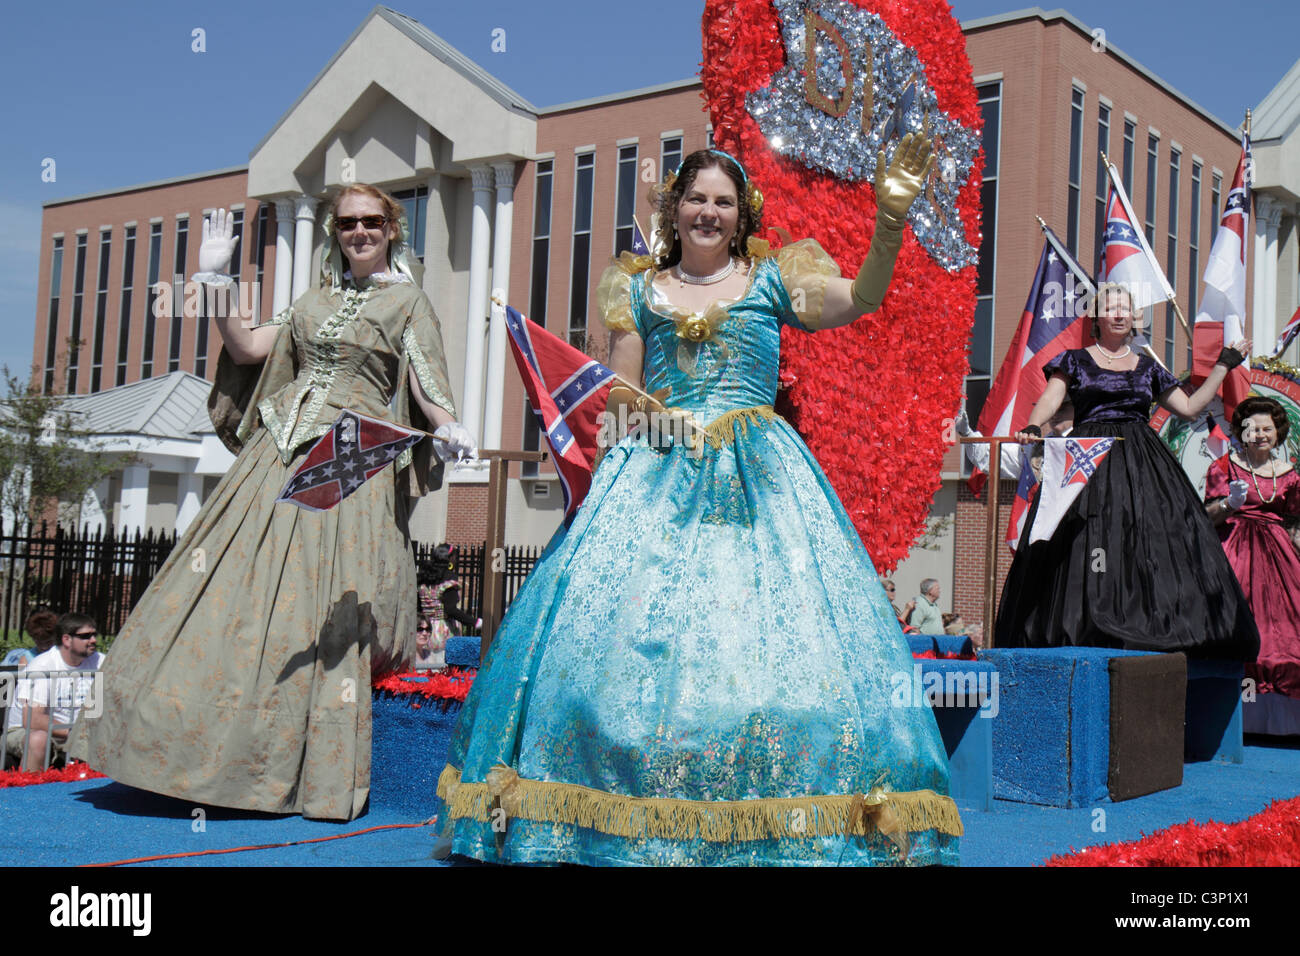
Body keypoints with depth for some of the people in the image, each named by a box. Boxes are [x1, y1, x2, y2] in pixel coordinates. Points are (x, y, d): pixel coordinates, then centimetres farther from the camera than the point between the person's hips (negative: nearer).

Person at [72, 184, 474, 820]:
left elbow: (428, 390, -4)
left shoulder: (407, 303, 6)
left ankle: (318, 775, -1)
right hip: (281, 455, 5)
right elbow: (248, 350, 14)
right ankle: (206, 753, 6)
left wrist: (450, 429, -23)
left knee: (327, 606, -8)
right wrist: (215, 284, 8)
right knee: (239, 587, -2)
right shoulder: (315, 301, 20)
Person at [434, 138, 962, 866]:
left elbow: (861, 297, -6)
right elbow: (620, 391, 13)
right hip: (657, 473, 2)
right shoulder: (639, 289, 15)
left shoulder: (771, 279, 10)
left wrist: (892, 218, -20)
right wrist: (645, 411, -9)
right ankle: (629, 815, 1)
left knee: (765, 634, -11)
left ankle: (775, 819, -3)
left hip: (757, 474, -1)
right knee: (626, 628, -8)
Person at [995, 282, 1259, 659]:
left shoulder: (1147, 367, 18)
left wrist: (1224, 365, 21)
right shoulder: (1075, 360, 11)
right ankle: (1086, 628, -15)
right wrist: (1032, 428, -24)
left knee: (1153, 536, -9)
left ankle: (1152, 623, -8)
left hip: (1141, 462, 3)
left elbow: (1190, 407, 20)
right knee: (1086, 536, -15)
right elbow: (1049, 399, -3)